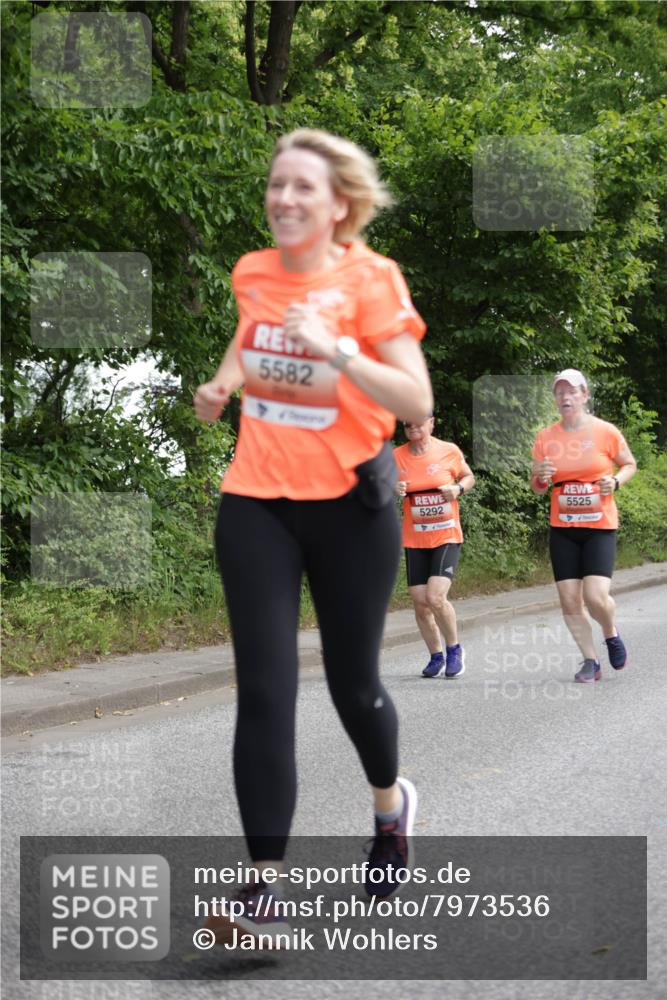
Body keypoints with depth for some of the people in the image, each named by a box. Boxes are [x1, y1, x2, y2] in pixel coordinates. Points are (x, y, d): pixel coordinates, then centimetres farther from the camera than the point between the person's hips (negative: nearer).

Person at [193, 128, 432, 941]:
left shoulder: (371, 280, -11)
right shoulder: (252, 274, 2)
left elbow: (416, 401, -18)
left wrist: (336, 350, -30)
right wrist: (221, 384, 6)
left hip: (348, 503, -2)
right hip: (255, 502, 3)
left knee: (352, 683, 10)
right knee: (264, 690, -7)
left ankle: (391, 804, 42)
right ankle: (264, 883, -6)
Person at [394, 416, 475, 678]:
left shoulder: (449, 451, -3)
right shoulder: (397, 456, 0)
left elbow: (469, 477, 12)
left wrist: (458, 488, -10)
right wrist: (392, 489, -13)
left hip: (447, 537, -3)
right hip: (414, 539, 3)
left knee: (435, 596, -18)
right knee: (420, 602, 2)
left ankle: (454, 649, 5)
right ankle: (436, 656, 22)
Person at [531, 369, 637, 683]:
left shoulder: (606, 432, -6)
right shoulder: (545, 438, 1)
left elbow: (629, 464, 9)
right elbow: (536, 487, 10)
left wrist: (616, 481, -11)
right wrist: (541, 477, -13)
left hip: (600, 527, -3)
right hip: (562, 528, 3)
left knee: (595, 596, -16)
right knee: (569, 599, -2)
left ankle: (611, 634, 18)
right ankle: (591, 662, 15)